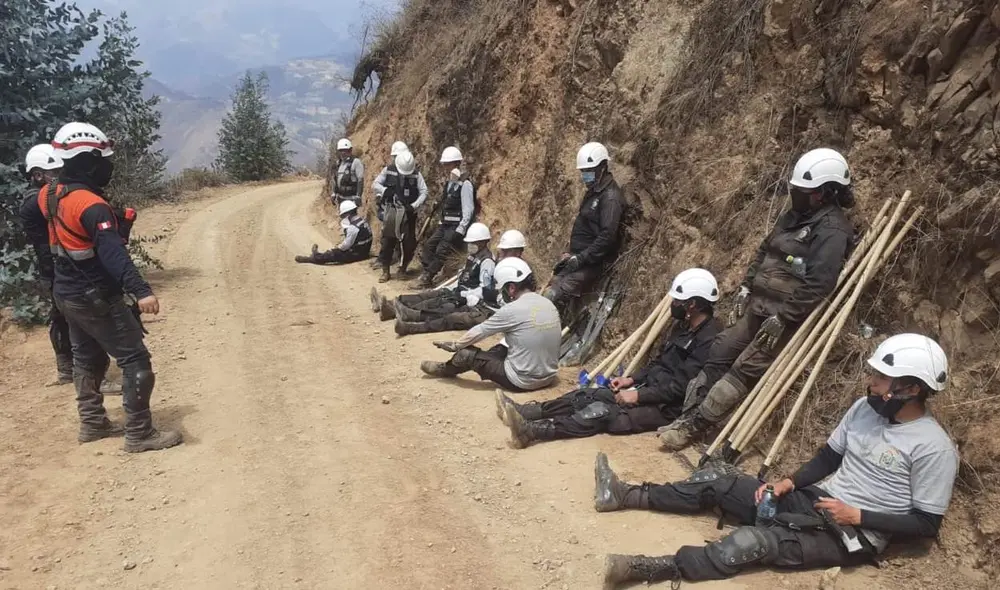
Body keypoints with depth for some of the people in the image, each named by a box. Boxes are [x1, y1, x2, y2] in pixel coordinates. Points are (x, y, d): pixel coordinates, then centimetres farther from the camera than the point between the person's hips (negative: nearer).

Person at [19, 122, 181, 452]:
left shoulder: (51, 193, 3)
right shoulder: (91, 205, -26)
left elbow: (27, 215, 24)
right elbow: (112, 251, -38)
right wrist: (140, 290, -47)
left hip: (67, 294, 10)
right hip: (95, 298, -10)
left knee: (87, 359, 22)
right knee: (135, 360, -4)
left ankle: (92, 423, 34)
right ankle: (139, 434, -1)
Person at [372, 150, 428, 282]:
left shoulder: (417, 175, -4)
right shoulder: (388, 171, -3)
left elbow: (424, 192, -6)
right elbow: (375, 184, 2)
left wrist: (414, 206, -19)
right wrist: (385, 191, -18)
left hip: (408, 212, 0)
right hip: (392, 211, 0)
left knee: (409, 242, 3)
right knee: (387, 241, -2)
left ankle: (403, 268, 24)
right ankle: (385, 271, 6)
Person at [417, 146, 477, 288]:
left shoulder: (465, 184, -14)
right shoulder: (449, 183, 14)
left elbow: (468, 210, -17)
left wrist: (459, 231, -20)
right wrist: (441, 223, 14)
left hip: (458, 225, -9)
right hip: (445, 224, 9)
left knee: (442, 250, -16)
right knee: (429, 245, -1)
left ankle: (428, 277, -10)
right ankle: (427, 274, -2)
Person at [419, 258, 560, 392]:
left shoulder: (512, 310, -18)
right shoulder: (549, 304, 3)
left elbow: (480, 331, -4)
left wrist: (455, 345, 13)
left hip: (522, 381, -7)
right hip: (549, 377, 7)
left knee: (466, 353, 5)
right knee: (499, 350, 27)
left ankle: (445, 370, 36)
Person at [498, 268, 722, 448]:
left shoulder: (709, 340, -20)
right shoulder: (683, 326, 11)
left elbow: (681, 387, -24)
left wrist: (638, 396, -21)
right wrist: (632, 380, 6)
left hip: (667, 407, -9)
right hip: (650, 391, 9)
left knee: (601, 412, -27)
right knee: (587, 396, -5)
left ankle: (529, 430, -38)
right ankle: (524, 412, -9)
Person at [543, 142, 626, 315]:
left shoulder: (610, 197, -14)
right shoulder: (593, 193, 18)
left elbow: (608, 236, -24)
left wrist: (581, 258, -22)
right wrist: (569, 252, 11)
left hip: (594, 262, -10)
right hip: (579, 257, 10)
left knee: (554, 296, -23)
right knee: (548, 294, 1)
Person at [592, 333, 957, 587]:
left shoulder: (934, 448, -17)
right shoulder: (865, 408, 4)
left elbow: (927, 523, -13)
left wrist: (858, 517, -19)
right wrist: (788, 483, -2)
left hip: (855, 536, -7)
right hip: (814, 501, 7)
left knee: (754, 542, -31)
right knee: (718, 482, -5)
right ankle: (628, 496, 1)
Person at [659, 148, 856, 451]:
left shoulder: (832, 231, -15)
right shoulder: (794, 216, 12)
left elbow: (817, 285, -22)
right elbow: (764, 251, 22)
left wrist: (782, 318, -21)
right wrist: (746, 287, 13)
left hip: (783, 317, -9)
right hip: (756, 306, 9)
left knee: (744, 372, -8)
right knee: (719, 355, 6)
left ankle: (694, 424, -4)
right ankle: (688, 415, 11)